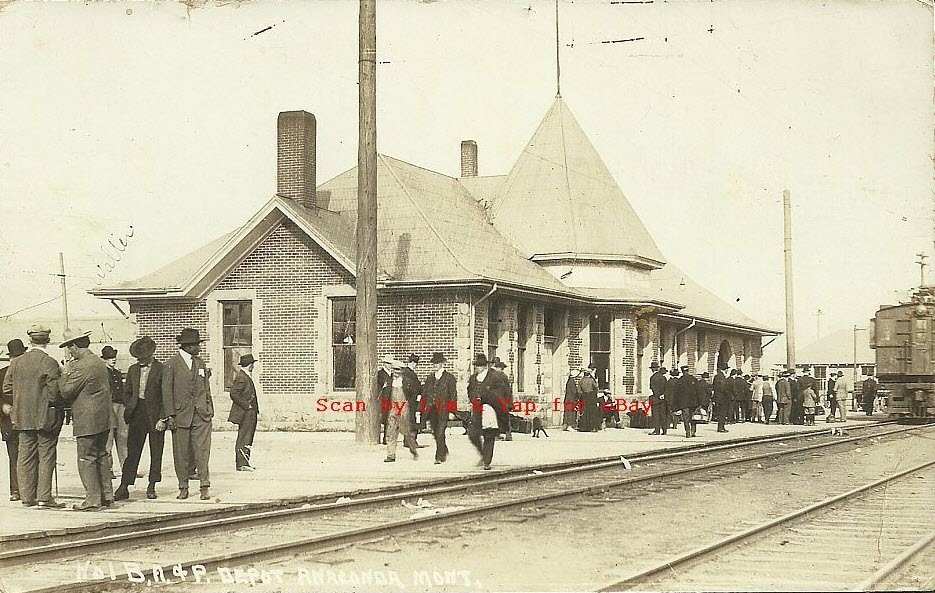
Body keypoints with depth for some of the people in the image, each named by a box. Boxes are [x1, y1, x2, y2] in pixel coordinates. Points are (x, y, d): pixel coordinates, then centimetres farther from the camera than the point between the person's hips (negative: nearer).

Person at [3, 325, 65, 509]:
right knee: (46, 456, 0)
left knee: (25, 455, 10)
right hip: (45, 417, -5)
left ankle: (27, 496, 13)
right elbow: (54, 391, -16)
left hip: (23, 417, 5)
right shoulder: (49, 363, -12)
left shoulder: (16, 362, 4)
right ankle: (44, 497, -2)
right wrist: (52, 404, 2)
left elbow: (7, 389, 6)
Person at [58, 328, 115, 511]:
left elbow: (66, 392, -15)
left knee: (87, 459, -3)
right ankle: (107, 496, 18)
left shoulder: (82, 367, -17)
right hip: (104, 419, 9)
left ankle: (93, 499, -3)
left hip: (88, 421, -9)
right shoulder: (100, 363, 12)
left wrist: (66, 374, 0)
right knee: (101, 456, 15)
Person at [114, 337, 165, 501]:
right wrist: (128, 409, 4)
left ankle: (152, 487, 15)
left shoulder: (161, 369, -5)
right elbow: (127, 392, 19)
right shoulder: (133, 369, 11)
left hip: (155, 415, -3)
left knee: (156, 452, 5)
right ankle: (124, 487, 1)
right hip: (137, 414, 3)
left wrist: (162, 418, -12)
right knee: (132, 451, 0)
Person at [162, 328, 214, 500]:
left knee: (202, 450, -4)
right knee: (181, 453, 2)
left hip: (201, 415, 3)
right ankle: (183, 488, 12)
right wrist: (170, 415, -9)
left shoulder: (200, 363, 15)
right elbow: (166, 391, -4)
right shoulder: (171, 364, -2)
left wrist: (210, 410, 12)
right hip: (180, 415, -3)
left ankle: (205, 486, 0)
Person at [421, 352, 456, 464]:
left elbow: (453, 395, -2)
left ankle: (439, 457, -5)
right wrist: (423, 408, 7)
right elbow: (424, 394, 16)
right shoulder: (430, 378, 15)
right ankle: (444, 452, 30)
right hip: (432, 410, 5)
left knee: (440, 434, -9)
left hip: (443, 410, -5)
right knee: (436, 434, 10)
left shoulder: (450, 378, 1)